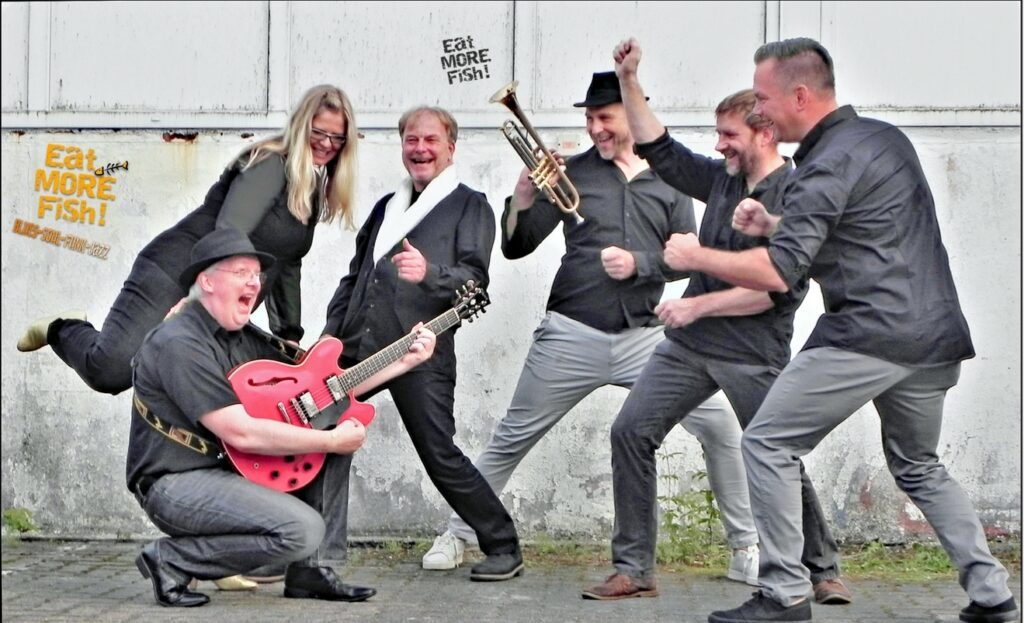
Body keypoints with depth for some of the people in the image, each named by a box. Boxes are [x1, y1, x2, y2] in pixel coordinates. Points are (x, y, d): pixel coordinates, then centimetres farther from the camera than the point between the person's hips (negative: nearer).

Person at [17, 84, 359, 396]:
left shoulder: (316, 189, 16)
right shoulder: (271, 163, -11)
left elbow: (287, 262, 23)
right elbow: (228, 234, -21)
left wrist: (289, 336, 19)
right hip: (174, 276, -9)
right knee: (109, 370, -21)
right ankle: (62, 330, 13)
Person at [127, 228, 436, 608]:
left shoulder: (246, 339, 10)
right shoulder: (180, 344, -20)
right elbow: (240, 433, -27)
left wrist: (404, 360, 4)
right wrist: (332, 440, -20)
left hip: (227, 466, 9)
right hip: (175, 483, -9)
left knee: (338, 421, 4)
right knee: (302, 529, -26)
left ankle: (307, 571, 5)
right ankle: (171, 560, -7)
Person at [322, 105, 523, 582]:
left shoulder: (470, 205, 5)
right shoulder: (387, 206, 24)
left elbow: (475, 278, -9)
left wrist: (428, 272, -28)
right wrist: (330, 334, 14)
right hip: (356, 346, 6)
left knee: (440, 456, -8)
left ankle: (504, 548, 5)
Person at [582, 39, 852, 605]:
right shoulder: (722, 180, 11)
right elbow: (658, 149, 20)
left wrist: (699, 304, -16)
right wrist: (629, 82, 13)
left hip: (754, 356, -6)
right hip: (688, 344, 7)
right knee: (630, 432, -4)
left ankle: (822, 571, 19)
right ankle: (633, 566, 2)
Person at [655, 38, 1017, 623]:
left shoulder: (828, 166, -12)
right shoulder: (886, 137, 16)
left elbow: (777, 273, -19)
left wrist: (696, 256, -5)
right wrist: (773, 223, 19)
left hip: (868, 335, -9)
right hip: (936, 336, 9)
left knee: (769, 445, 1)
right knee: (919, 466, 24)